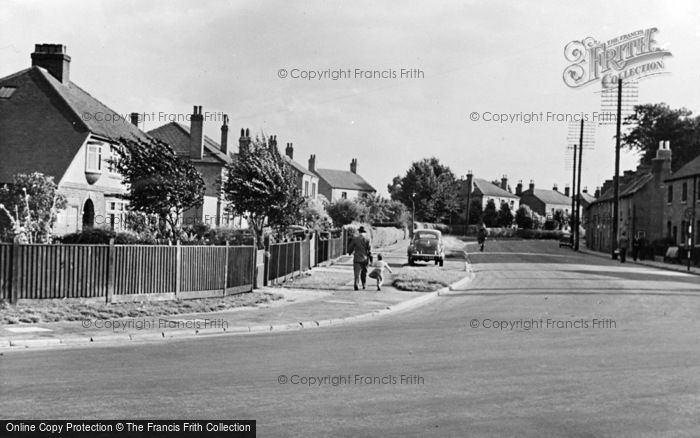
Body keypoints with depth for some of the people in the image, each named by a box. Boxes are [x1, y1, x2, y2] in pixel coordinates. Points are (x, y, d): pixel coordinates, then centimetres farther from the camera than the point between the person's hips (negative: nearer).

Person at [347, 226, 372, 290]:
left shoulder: (355, 238, -2)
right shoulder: (367, 239, -3)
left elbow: (350, 247, 5)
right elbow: (369, 248, -9)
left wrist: (349, 252, 26)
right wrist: (370, 257, -5)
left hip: (357, 259, -1)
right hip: (365, 259, 1)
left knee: (357, 273, -4)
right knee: (364, 273, 18)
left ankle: (357, 284, -23)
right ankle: (364, 285, 23)